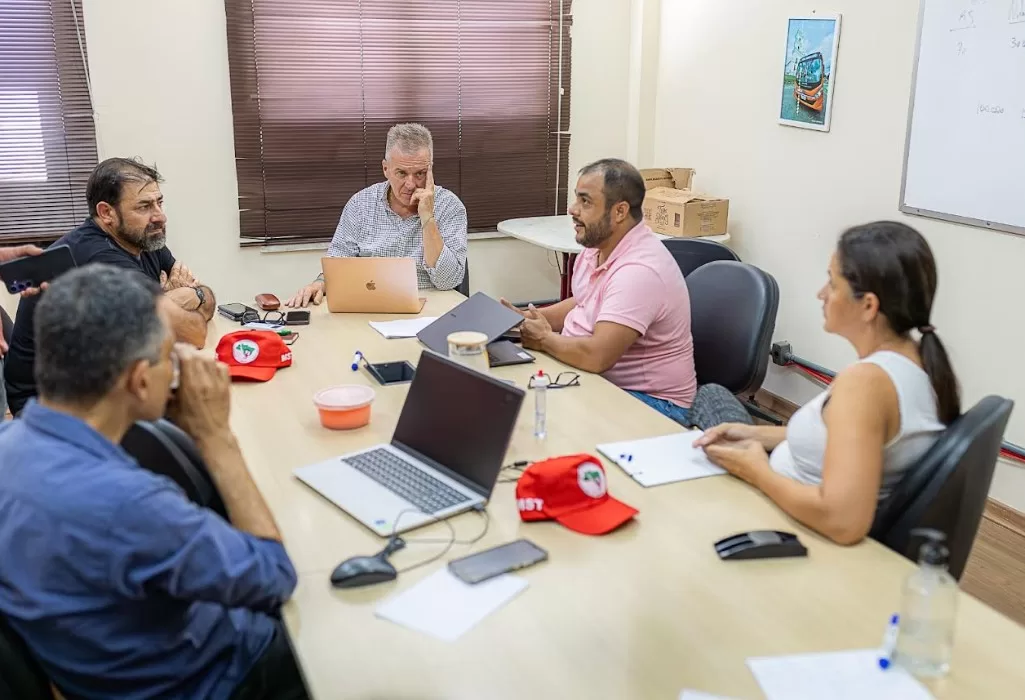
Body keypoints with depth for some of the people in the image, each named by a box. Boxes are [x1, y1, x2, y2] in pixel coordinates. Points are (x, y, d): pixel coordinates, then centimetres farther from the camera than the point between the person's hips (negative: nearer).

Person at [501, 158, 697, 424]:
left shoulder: (639, 270, -28)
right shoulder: (597, 246, 2)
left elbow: (596, 356, -35)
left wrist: (544, 339, -16)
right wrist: (528, 318, 5)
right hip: (596, 379, 9)